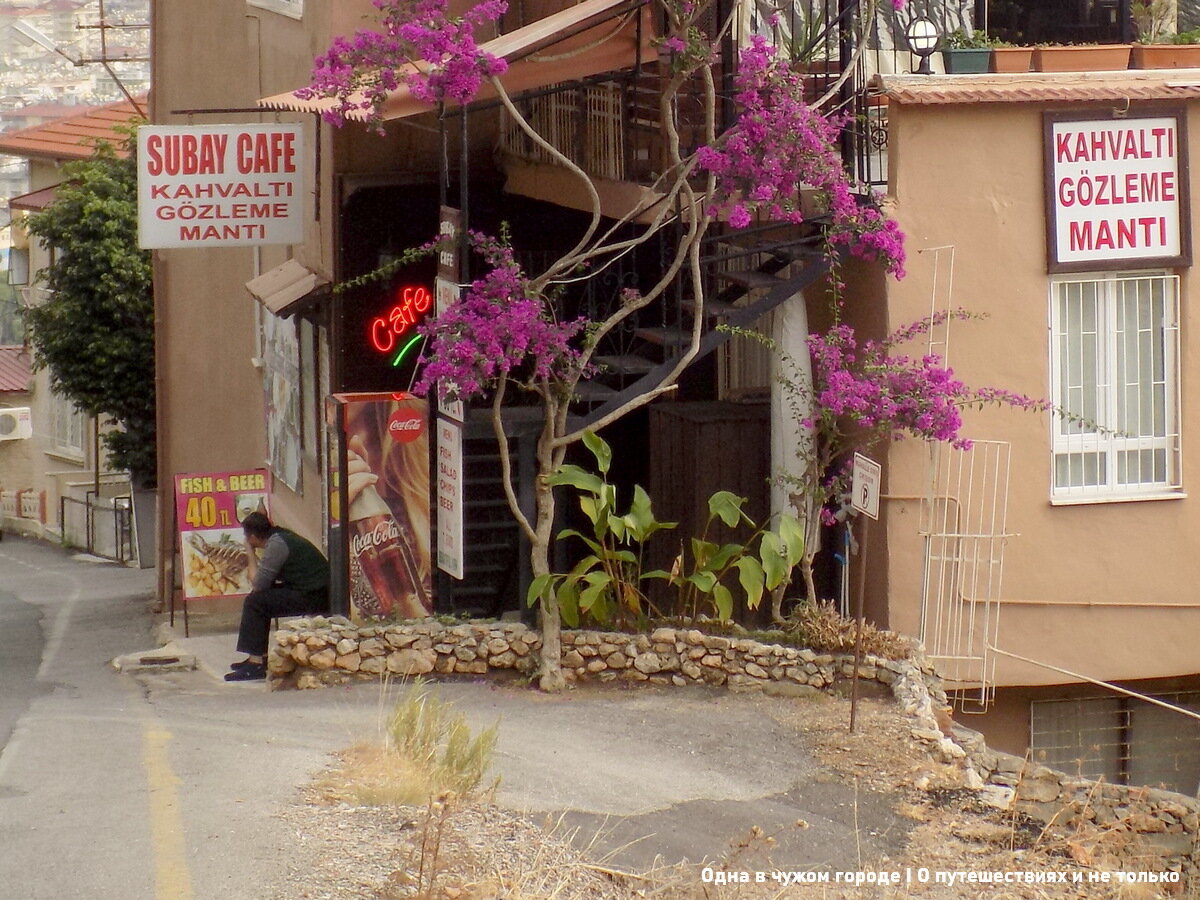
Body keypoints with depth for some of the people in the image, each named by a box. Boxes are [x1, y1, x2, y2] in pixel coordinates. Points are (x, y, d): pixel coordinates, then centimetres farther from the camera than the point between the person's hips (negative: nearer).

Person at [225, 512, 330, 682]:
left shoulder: (276, 544, -14)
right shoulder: (280, 536, 16)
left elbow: (258, 584, -12)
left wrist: (251, 555, -1)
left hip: (314, 598, -10)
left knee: (255, 602, -10)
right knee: (262, 599, 20)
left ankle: (256, 663, -10)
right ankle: (260, 656, 22)